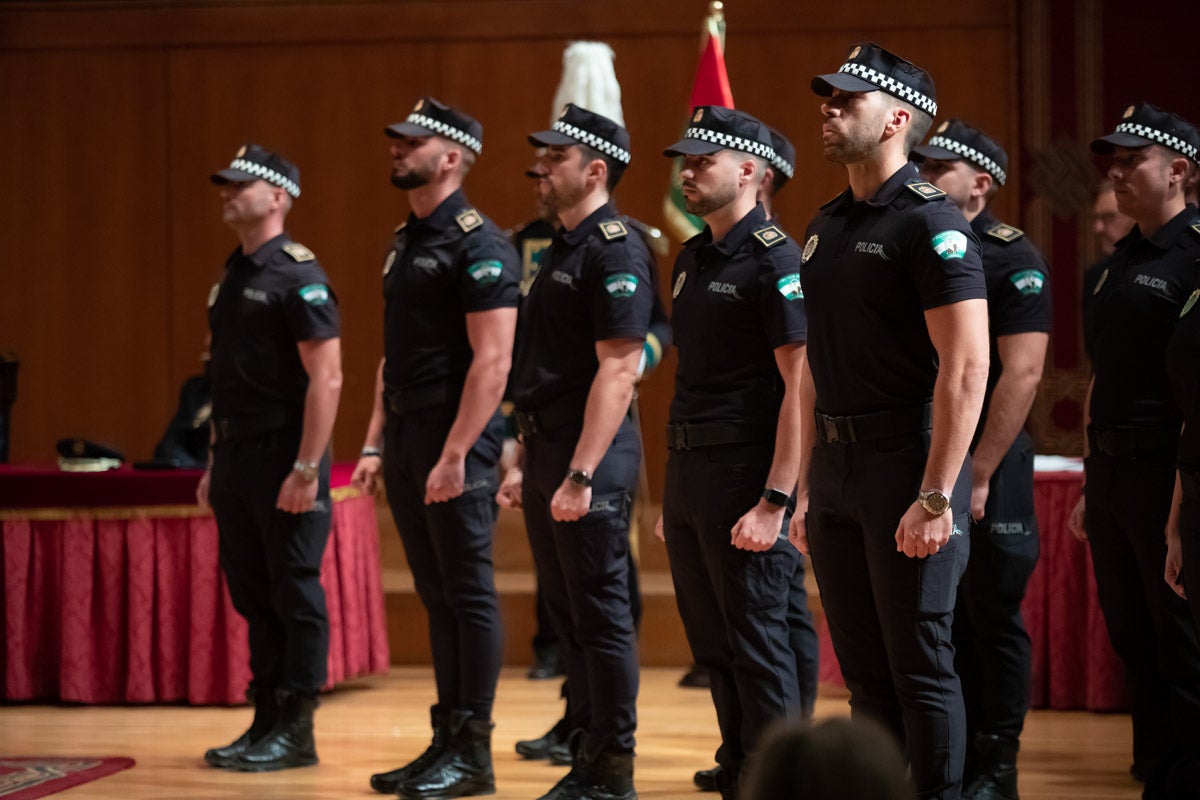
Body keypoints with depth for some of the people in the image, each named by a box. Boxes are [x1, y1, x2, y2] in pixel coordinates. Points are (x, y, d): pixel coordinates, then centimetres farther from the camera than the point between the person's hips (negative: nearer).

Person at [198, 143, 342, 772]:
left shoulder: (297, 275, -12)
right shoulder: (232, 278, 16)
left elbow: (326, 378, -17)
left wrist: (306, 469, -22)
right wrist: (215, 464, 17)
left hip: (282, 456, -9)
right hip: (235, 457, 9)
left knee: (294, 593, -2)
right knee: (252, 595, 11)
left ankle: (295, 731, 3)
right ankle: (266, 723, 18)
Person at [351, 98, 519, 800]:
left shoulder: (478, 243, -12)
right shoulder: (405, 244, 16)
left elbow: (492, 359, -19)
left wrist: (454, 454, -23)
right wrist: (376, 443, 15)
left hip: (457, 437, -9)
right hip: (406, 437, 9)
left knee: (468, 593, -4)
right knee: (437, 596, 12)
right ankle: (447, 740, 17)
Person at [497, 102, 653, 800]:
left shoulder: (616, 250, -14)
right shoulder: (562, 249, 17)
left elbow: (617, 369, -21)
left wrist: (580, 474, -25)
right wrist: (529, 464, 20)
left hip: (591, 455, -10)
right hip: (547, 448, 10)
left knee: (602, 614, -5)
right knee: (566, 611, 13)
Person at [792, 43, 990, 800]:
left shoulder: (930, 221, -11)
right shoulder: (828, 226, 14)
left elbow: (965, 368, -18)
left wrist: (936, 497, -22)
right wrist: (808, 488, 16)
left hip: (907, 463, -8)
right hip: (838, 468, 8)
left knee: (921, 665, -3)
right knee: (864, 671, 12)